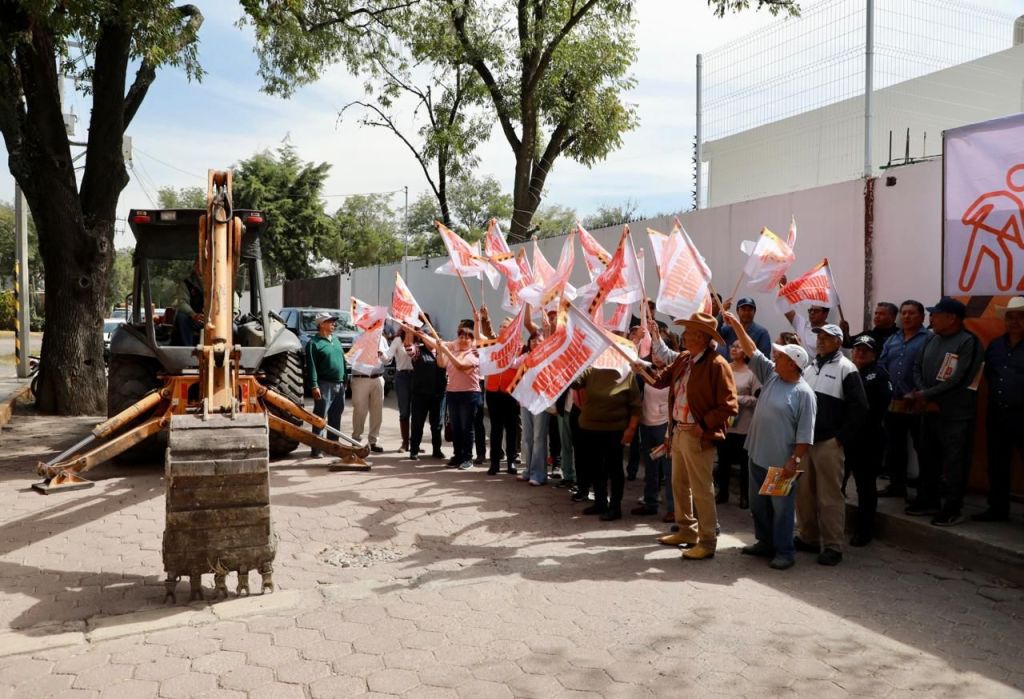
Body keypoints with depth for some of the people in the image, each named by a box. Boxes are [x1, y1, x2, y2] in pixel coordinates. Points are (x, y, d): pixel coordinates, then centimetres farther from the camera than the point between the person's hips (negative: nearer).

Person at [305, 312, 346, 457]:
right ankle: (316, 448, -4)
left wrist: (344, 381, 18)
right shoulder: (314, 343, -5)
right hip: (325, 385, -7)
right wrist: (314, 386, -19)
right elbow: (311, 366, -12)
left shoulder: (335, 340, 17)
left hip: (339, 385, 7)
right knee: (320, 417, -6)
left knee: (336, 417, 12)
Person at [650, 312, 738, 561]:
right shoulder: (682, 359, 9)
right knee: (679, 485, 19)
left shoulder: (716, 364, -15)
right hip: (678, 431, 9)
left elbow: (729, 405, -18)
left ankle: (707, 542, 9)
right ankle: (687, 531, 33)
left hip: (698, 435, -9)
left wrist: (703, 425, -19)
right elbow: (661, 381, 13)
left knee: (701, 490, -1)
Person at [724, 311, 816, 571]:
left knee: (781, 508, 2)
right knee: (758, 505, 17)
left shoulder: (804, 393, -14)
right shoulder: (771, 375, 6)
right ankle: (765, 543, 32)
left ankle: (784, 552, 13)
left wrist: (794, 460, -19)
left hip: (781, 462, -8)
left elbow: (805, 434, -15)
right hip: (758, 456, 8)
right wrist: (736, 325, 2)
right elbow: (752, 351, 8)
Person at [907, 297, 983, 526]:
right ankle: (928, 500, 28)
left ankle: (952, 509, 9)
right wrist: (922, 398, -8)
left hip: (956, 415, -7)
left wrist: (926, 394, -13)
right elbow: (918, 368, 8)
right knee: (927, 458, 16)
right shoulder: (932, 340, 10)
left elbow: (957, 380, -19)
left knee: (954, 464, 0)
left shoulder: (967, 342, -12)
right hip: (929, 411, 7)